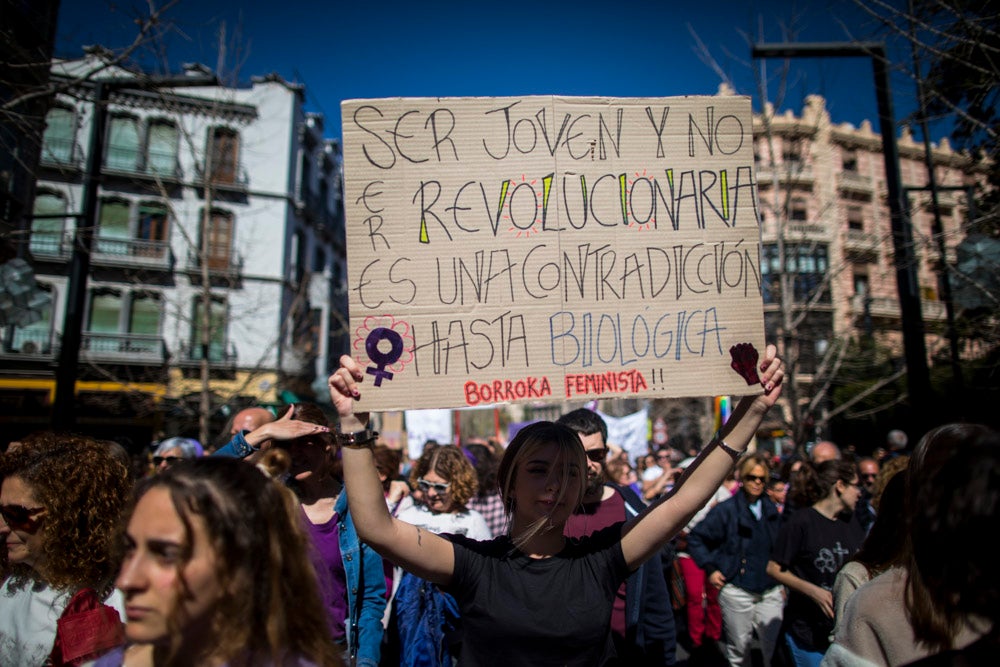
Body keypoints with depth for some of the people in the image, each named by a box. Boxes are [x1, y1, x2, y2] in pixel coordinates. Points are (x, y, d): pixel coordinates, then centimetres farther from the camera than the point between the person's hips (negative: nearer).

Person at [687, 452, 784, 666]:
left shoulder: (772, 511, 8)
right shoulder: (726, 510, -8)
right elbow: (695, 539, -6)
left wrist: (781, 584, 13)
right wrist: (710, 569, -10)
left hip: (771, 593, 4)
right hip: (737, 591, -4)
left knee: (775, 648, 2)